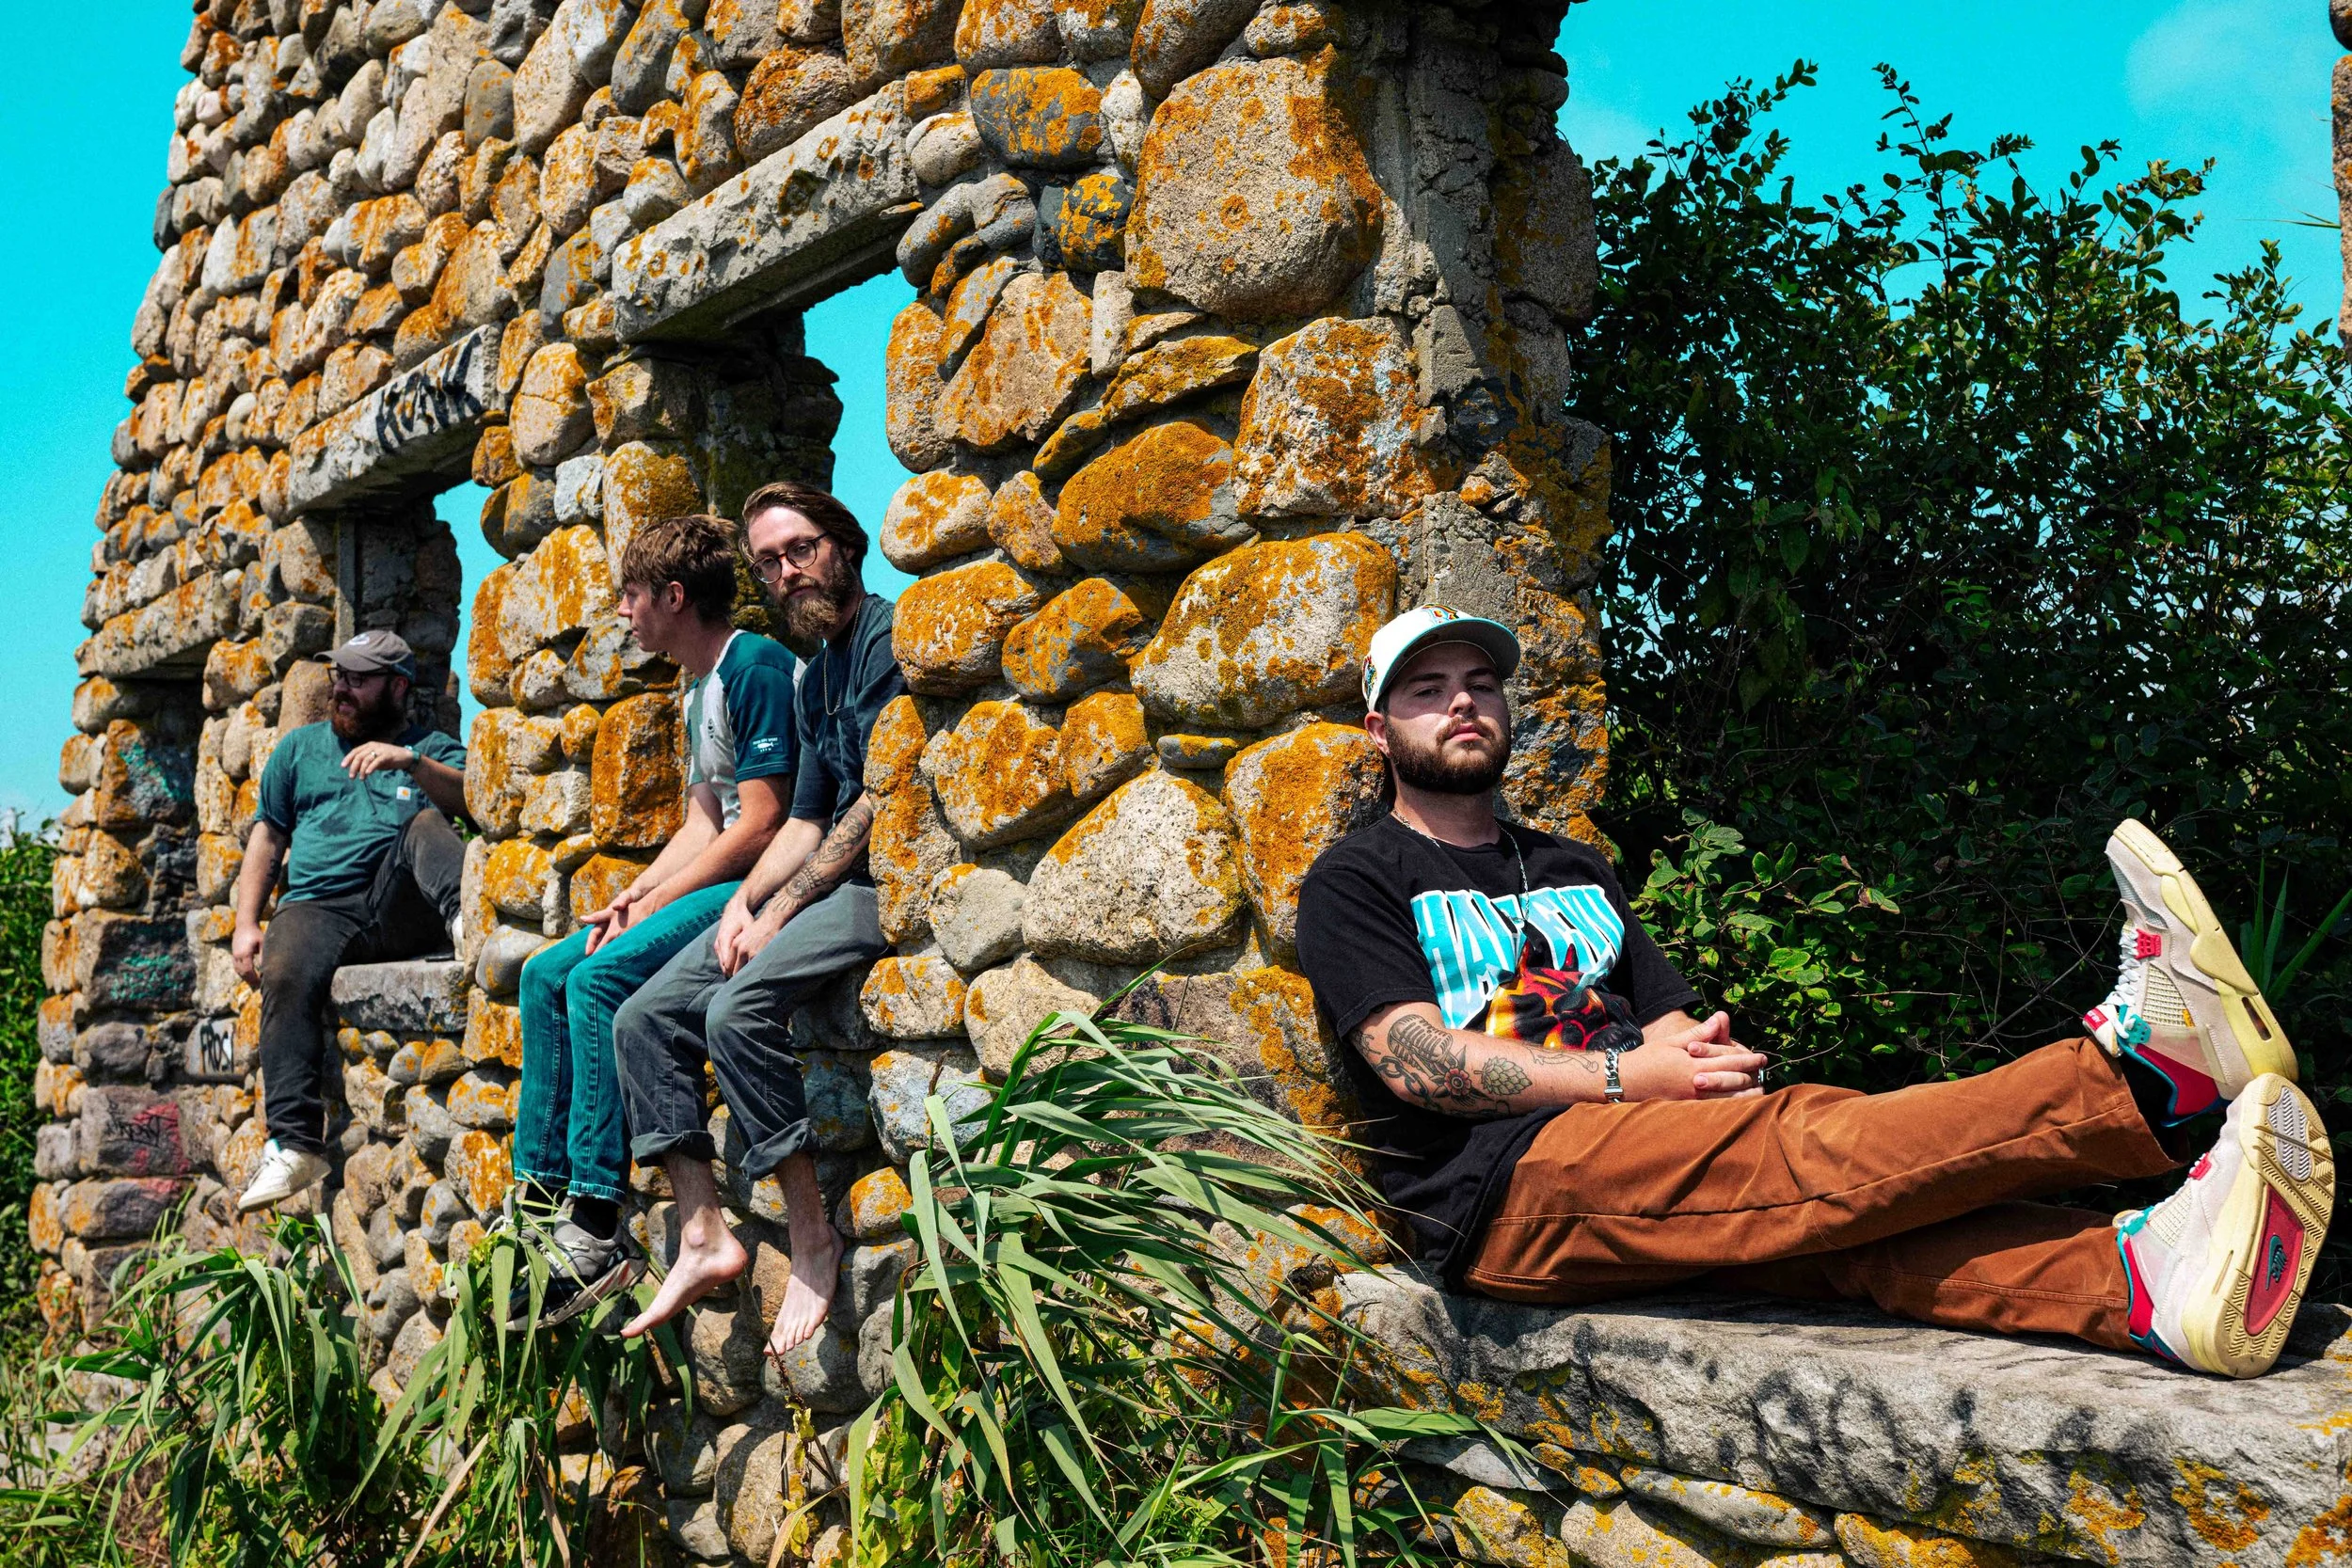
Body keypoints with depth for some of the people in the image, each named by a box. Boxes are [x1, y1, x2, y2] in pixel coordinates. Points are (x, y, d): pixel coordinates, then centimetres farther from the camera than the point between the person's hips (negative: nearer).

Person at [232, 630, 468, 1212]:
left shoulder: (433, 747, 21)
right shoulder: (300, 746, 28)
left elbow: (470, 797, -1)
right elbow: (267, 837, 24)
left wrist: (409, 760, -19)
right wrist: (245, 923, 10)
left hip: (401, 909, -1)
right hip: (319, 906, 2)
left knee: (424, 823, -29)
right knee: (285, 973, -31)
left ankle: (465, 915, -61)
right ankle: (294, 1145, -37)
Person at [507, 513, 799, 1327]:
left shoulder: (756, 667, -14)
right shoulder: (698, 692, 19)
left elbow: (758, 825, -20)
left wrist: (654, 904, -15)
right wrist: (628, 897, 2)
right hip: (717, 880, 11)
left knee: (598, 978, -26)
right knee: (546, 974, 5)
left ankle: (594, 1230, -25)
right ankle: (540, 1191, 7)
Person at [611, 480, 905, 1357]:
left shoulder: (888, 636, -8)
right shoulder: (813, 677, 21)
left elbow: (881, 801, -15)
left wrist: (781, 908, -13)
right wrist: (743, 903, 1)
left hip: (886, 884, -9)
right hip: (823, 884, 9)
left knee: (739, 1008, -31)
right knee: (644, 1018, -2)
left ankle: (812, 1236, -19)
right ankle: (703, 1234, -2)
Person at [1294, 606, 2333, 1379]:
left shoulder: (1575, 872, 28)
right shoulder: (1359, 880, 8)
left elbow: (1669, 1023, 20)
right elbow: (1415, 1062, -7)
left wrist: (1702, 1054, -6)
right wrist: (1623, 1077, -12)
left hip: (1650, 1174, 5)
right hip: (1505, 1192, -5)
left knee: (1844, 1208, -26)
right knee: (1814, 1154, -29)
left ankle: (2144, 1283, -50)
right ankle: (2135, 1074, -41)